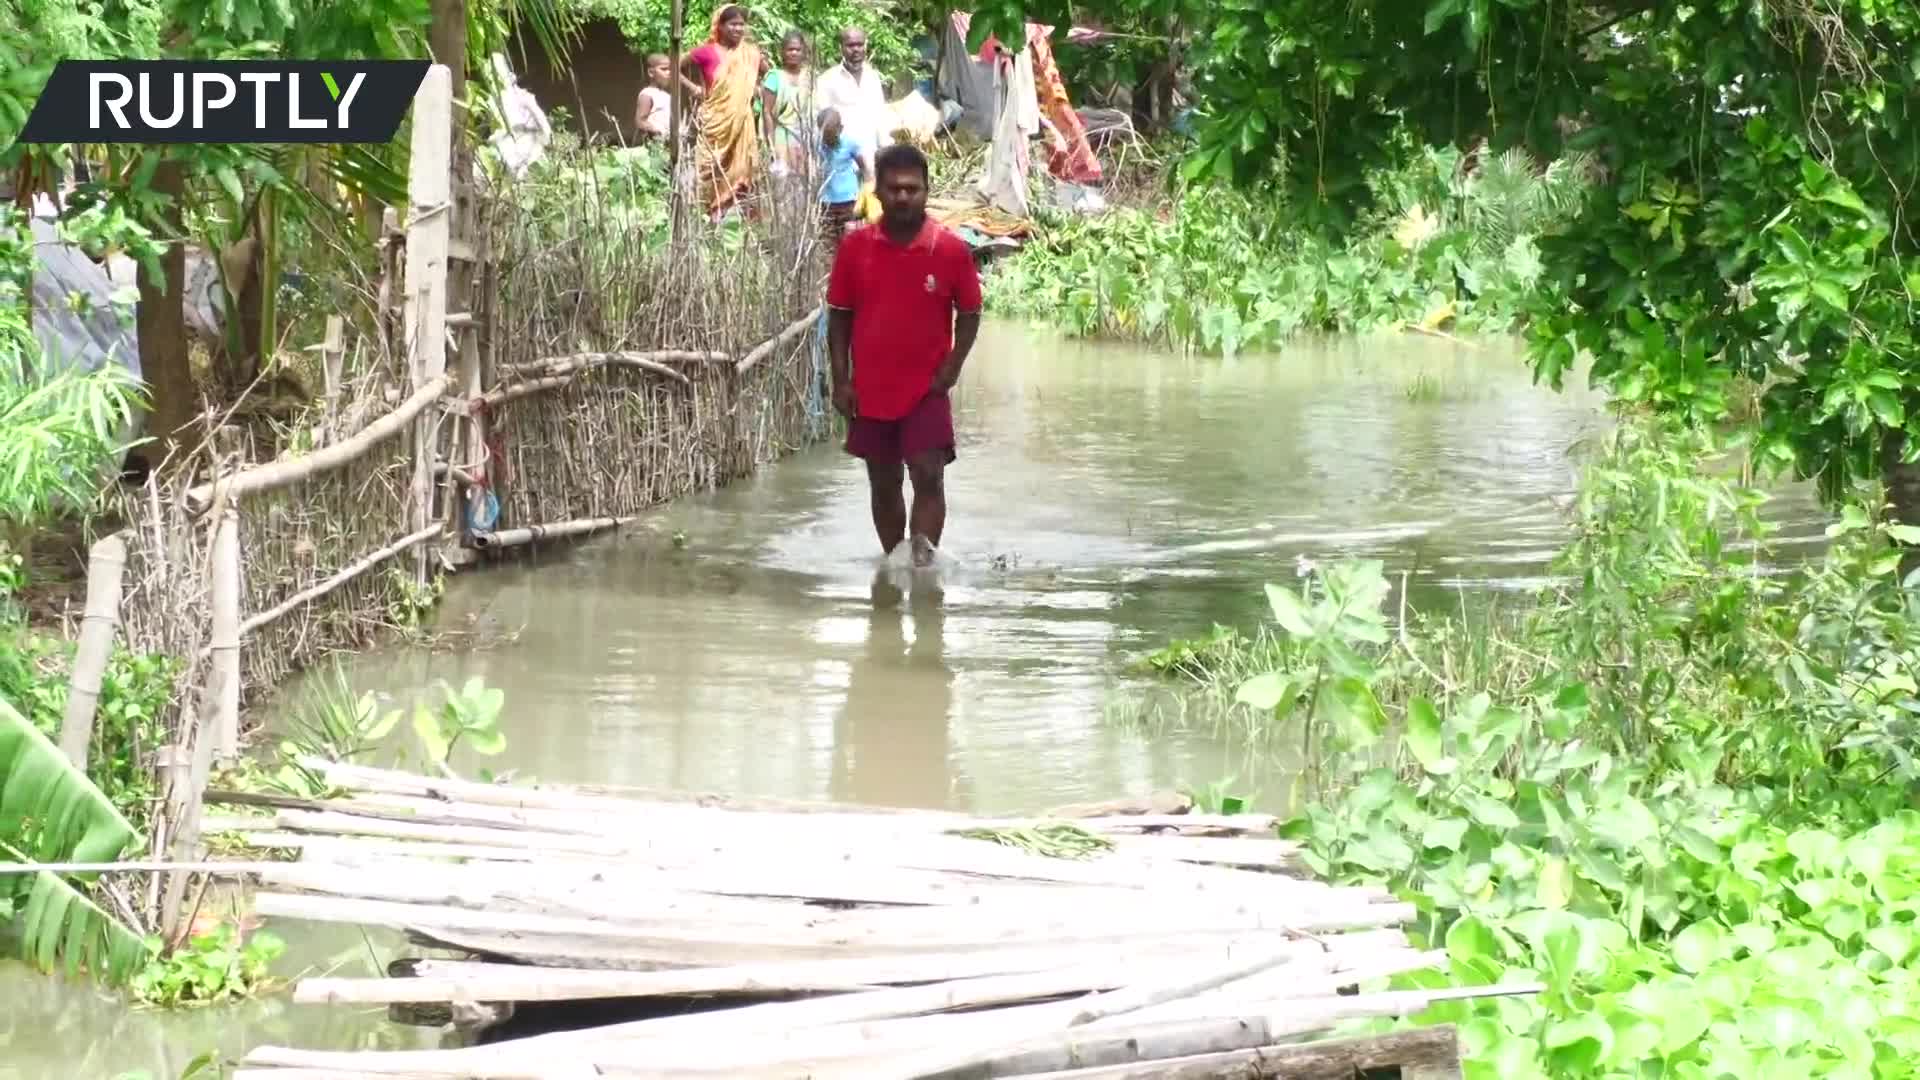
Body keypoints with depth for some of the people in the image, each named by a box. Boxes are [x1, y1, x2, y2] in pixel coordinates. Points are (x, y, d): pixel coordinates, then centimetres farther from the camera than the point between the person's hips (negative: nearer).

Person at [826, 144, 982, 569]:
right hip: (871, 390, 2)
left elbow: (969, 314, 2)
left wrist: (950, 370, -8)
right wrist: (841, 380, -2)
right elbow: (839, 315, 4)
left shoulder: (951, 250, -7)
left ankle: (923, 559, -12)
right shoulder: (855, 247, -3)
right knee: (884, 484, 12)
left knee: (928, 477, -13)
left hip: (926, 390, -2)